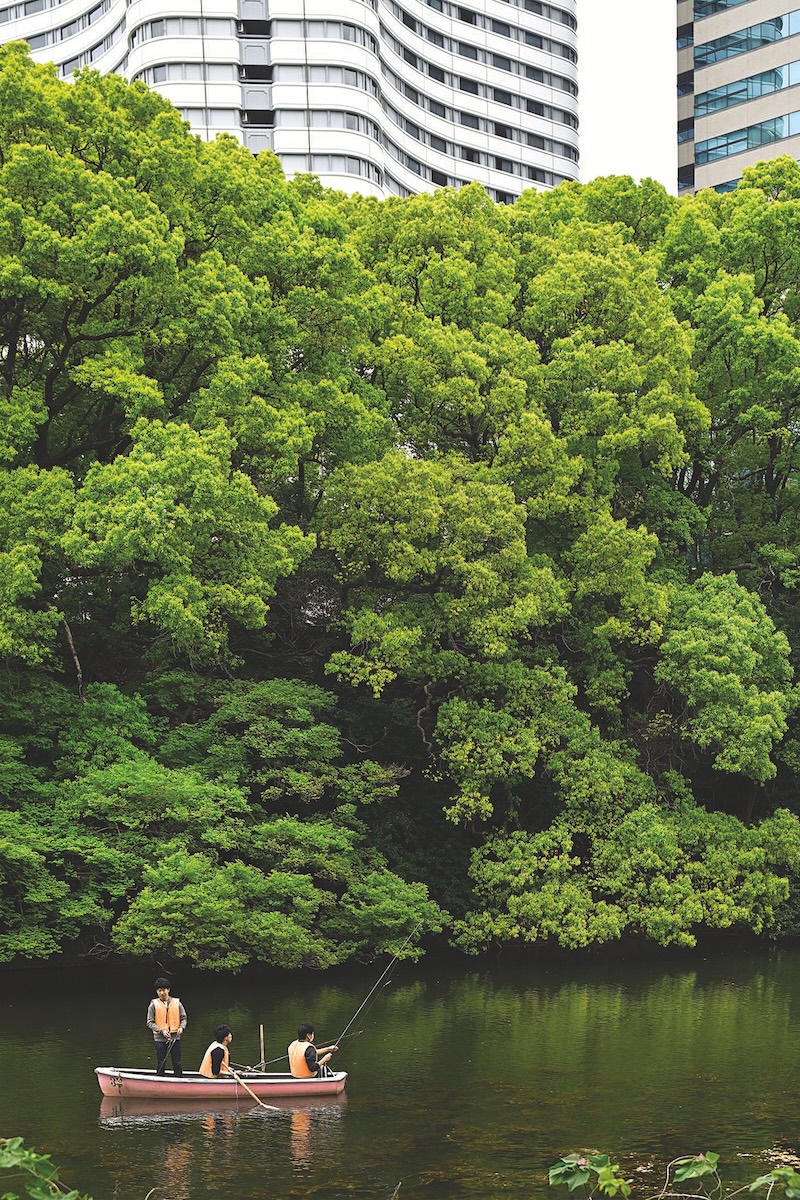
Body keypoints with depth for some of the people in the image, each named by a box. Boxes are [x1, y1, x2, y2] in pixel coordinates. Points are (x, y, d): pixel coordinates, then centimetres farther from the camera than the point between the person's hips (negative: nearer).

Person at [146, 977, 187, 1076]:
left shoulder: (176, 1003, 3)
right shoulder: (154, 1004, -2)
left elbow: (183, 1018, 9)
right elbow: (150, 1023, -3)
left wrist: (181, 1027, -12)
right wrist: (161, 1031, -16)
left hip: (175, 1037, 1)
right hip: (160, 1038, -1)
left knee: (177, 1064, 5)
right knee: (161, 1064, 5)